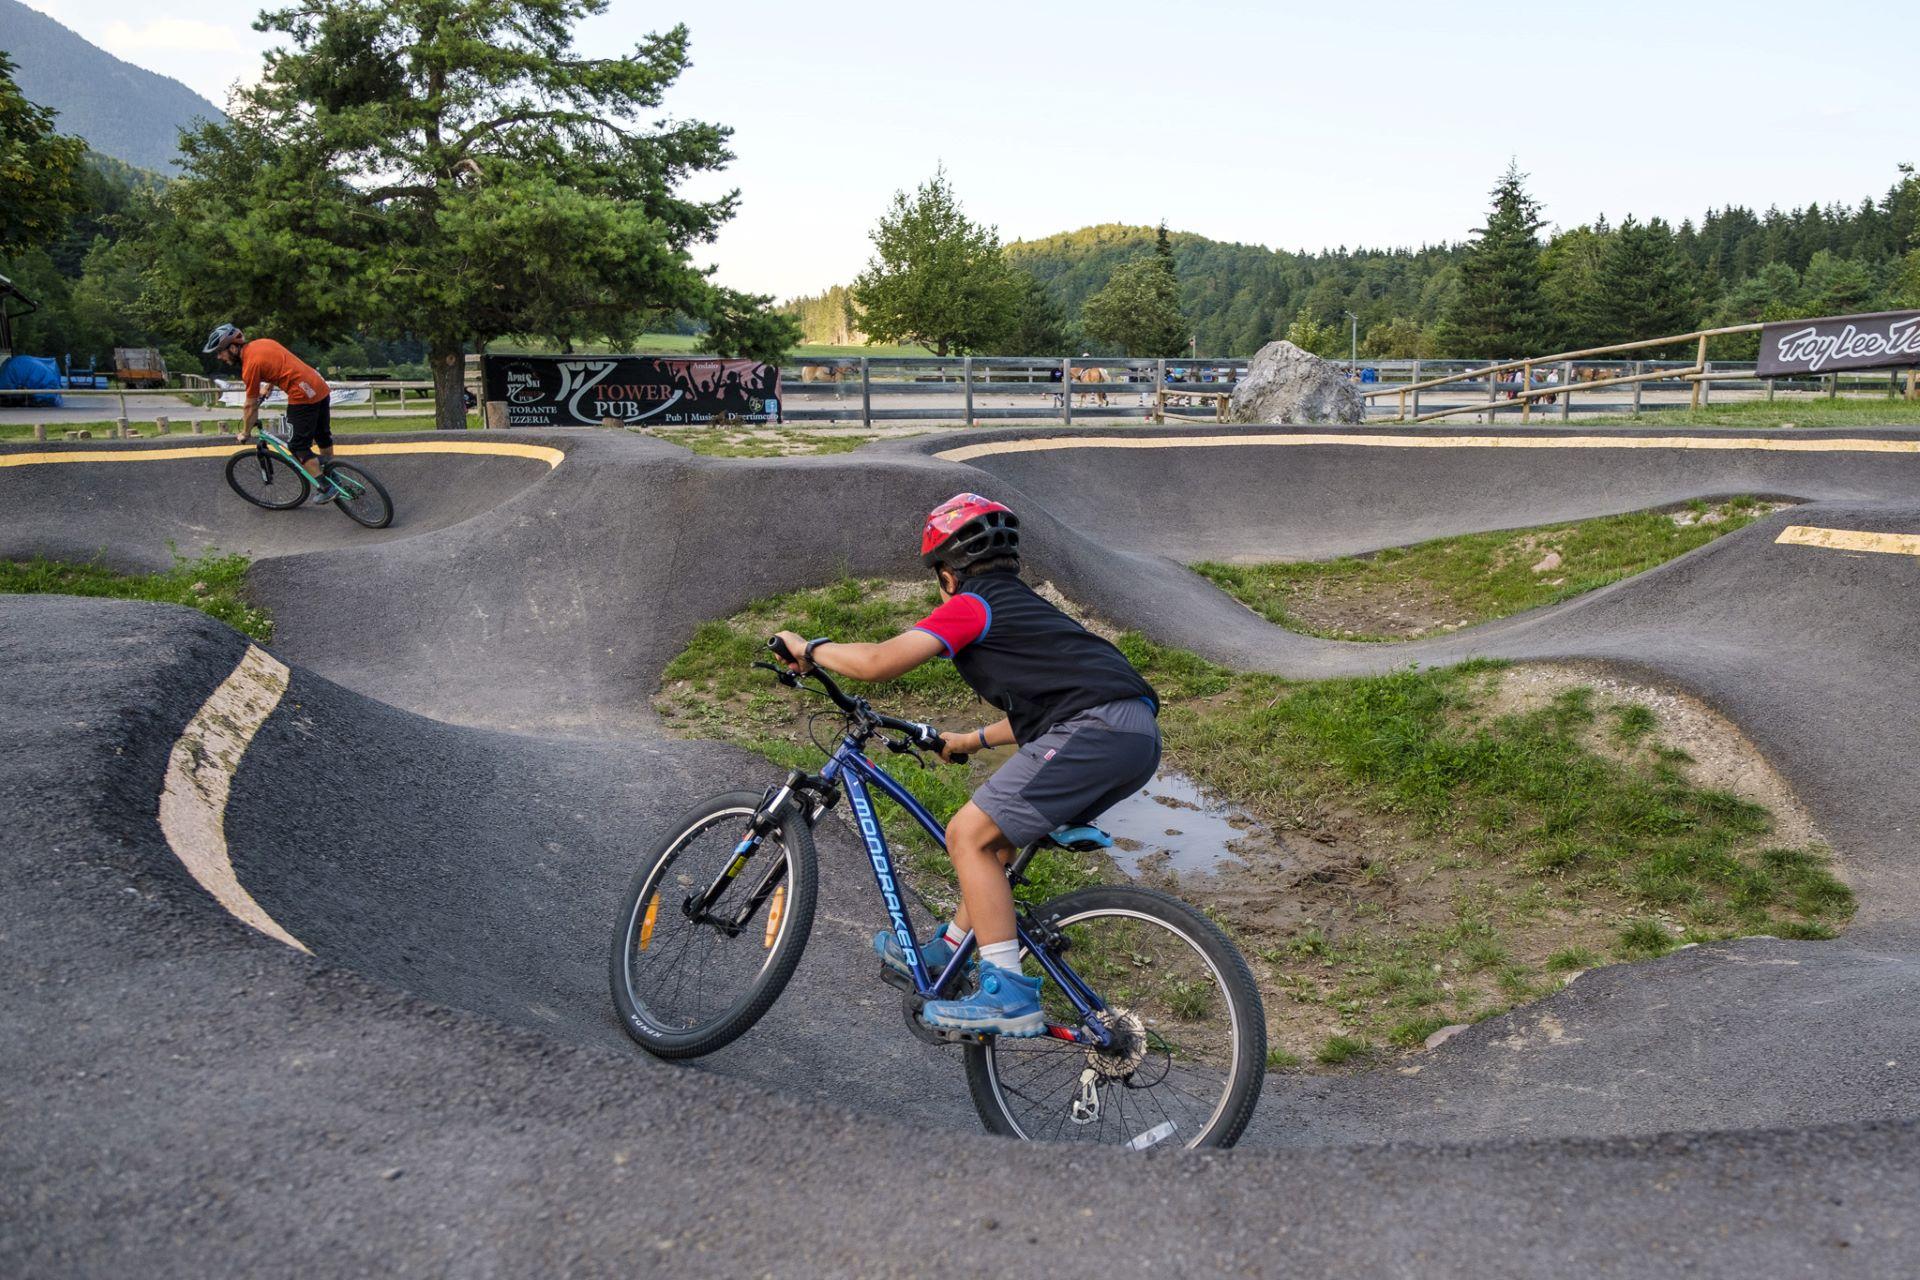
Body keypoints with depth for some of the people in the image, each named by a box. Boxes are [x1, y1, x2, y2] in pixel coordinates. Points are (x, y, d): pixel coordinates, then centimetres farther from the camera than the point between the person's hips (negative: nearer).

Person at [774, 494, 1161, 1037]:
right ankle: (946, 951, 36)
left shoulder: (970, 607, 2)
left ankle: (1009, 995, -7)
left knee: (968, 834, -5)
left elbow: (878, 662, -6)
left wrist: (809, 649, 12)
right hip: (1139, 734, 10)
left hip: (1097, 730, -10)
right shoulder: (1023, 605, 29)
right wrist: (971, 741, 50)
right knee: (998, 826, 24)